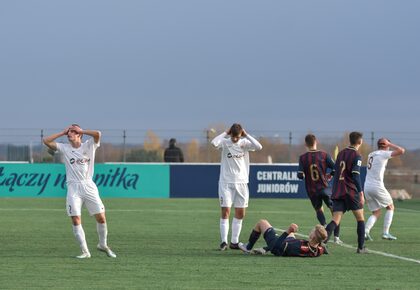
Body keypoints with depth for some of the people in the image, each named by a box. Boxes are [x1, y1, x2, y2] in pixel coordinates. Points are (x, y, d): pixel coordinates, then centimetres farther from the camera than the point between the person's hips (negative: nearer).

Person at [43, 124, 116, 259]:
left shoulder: (88, 146, 5)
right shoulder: (64, 148, 8)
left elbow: (97, 134, -13)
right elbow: (46, 141, -1)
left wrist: (81, 130, -3)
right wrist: (63, 132, 3)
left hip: (89, 187, 0)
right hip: (73, 188, 0)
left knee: (101, 217, -2)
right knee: (76, 220, -8)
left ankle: (103, 245, 20)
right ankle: (85, 251, -2)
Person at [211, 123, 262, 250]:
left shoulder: (244, 143, 2)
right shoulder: (225, 143, -4)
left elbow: (259, 147, -15)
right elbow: (214, 143, -26)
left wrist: (246, 135, -12)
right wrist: (225, 133, -14)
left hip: (241, 182, 3)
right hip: (226, 182, -3)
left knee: (240, 214, 4)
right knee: (225, 211, -8)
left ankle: (234, 242, 12)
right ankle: (224, 241, -5)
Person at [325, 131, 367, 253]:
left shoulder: (341, 153, 14)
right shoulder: (356, 156, -6)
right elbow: (356, 175, -15)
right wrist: (361, 193, -13)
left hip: (337, 192, 5)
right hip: (351, 192, -5)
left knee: (335, 220, -3)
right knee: (360, 218, 12)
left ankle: (322, 241, -26)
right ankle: (361, 247, 13)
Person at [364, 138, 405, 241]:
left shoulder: (371, 155, 14)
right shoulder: (383, 154, -6)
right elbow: (401, 151, -11)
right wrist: (390, 144, 2)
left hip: (367, 187, 6)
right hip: (377, 187, -6)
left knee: (376, 213, 13)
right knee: (390, 207, 14)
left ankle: (365, 231, -10)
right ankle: (385, 232, 6)